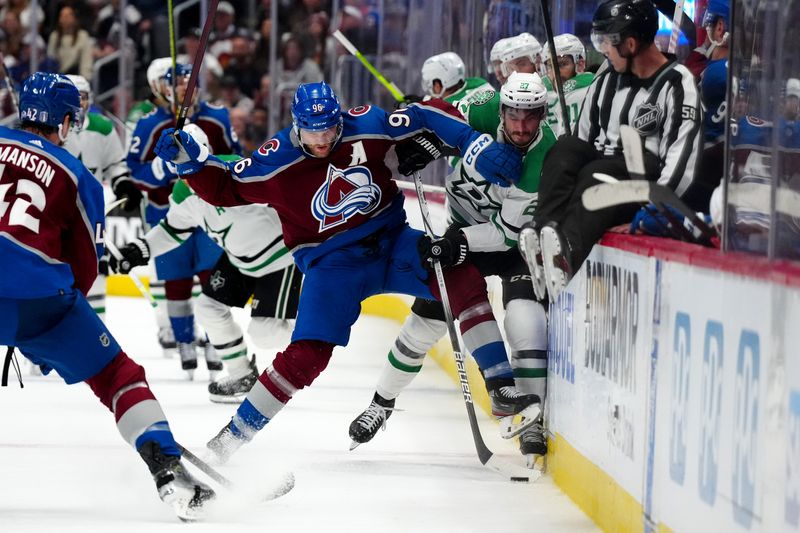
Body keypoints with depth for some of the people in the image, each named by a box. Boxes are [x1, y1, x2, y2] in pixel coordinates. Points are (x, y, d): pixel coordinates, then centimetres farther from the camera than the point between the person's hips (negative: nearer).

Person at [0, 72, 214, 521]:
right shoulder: (78, 178, 15)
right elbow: (84, 268, 17)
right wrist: (50, 314, 29)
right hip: (40, 294, -1)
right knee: (118, 377, 11)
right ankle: (168, 472, -2)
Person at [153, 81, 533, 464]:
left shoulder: (366, 127, -14)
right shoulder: (275, 163, -15)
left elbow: (430, 116, -8)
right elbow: (224, 187, -1)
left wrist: (478, 148, -19)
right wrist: (188, 159, -17)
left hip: (391, 241, 2)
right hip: (331, 262, -2)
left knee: (462, 280, -20)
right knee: (306, 356, -15)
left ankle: (501, 386, -12)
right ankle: (233, 436, -1)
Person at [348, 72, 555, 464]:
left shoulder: (546, 160, -30)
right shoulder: (486, 110, -21)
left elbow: (506, 232, -28)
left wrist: (456, 240, -36)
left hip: (515, 240, -3)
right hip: (465, 230, 3)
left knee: (525, 315, -25)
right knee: (427, 318, 4)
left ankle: (534, 421, -21)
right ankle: (383, 402, 24)